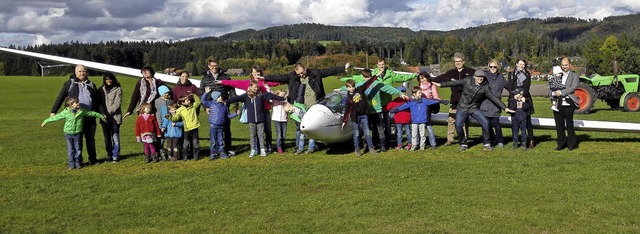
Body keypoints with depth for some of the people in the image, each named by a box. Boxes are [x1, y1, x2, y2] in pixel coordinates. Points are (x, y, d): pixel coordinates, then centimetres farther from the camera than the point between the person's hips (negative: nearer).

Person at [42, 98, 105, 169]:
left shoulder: (82, 111, -3)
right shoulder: (66, 112, -8)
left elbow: (91, 113, 9)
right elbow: (56, 117, -2)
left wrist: (101, 116, 19)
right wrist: (46, 121, 1)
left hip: (77, 133, 1)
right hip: (68, 133, -1)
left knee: (78, 149, 4)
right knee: (70, 150, 4)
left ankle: (78, 163, 15)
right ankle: (72, 164, 12)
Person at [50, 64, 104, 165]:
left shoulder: (91, 85, 14)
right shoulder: (69, 84, 4)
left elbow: (98, 101, 16)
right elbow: (60, 98, 3)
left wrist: (103, 113, 11)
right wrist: (53, 111, -2)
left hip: (90, 117, 3)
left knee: (91, 139, 9)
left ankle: (93, 159, 18)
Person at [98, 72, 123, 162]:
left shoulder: (118, 89, 0)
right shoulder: (101, 89, 10)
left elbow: (117, 103, -6)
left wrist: (109, 111, -13)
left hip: (115, 116, -3)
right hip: (104, 117, 3)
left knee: (115, 136, -3)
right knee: (107, 137, 7)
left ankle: (115, 156, 2)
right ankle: (109, 155, 15)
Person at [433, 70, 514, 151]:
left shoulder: (485, 88, -5)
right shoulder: (467, 82, -6)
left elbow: (494, 98, -4)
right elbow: (455, 83, -2)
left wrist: (505, 108, -7)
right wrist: (441, 84, -4)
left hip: (474, 109, 1)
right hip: (462, 108, 0)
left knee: (485, 123, -16)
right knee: (458, 125, -13)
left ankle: (486, 144, 1)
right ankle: (463, 144, 11)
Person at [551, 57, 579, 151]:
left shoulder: (574, 76, 5)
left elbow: (573, 88, -10)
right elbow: (550, 89, 10)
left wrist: (561, 92, -18)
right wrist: (553, 93, -11)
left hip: (568, 104, -4)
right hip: (558, 103, 4)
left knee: (569, 124, 1)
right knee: (559, 125, 8)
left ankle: (572, 144, 12)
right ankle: (561, 144, 18)